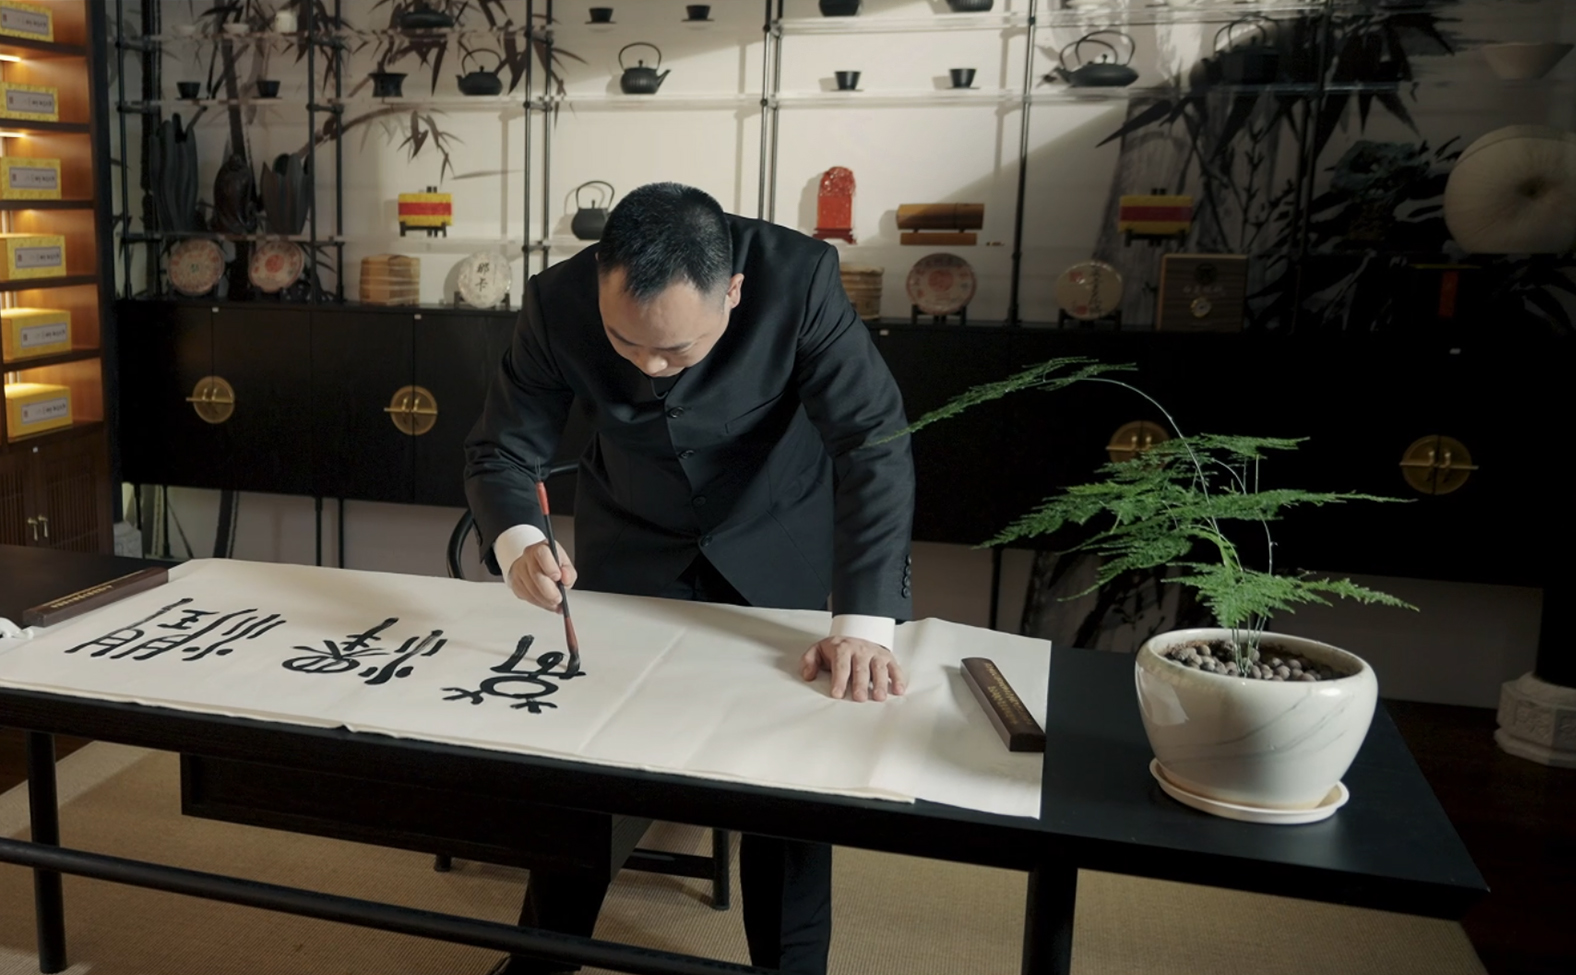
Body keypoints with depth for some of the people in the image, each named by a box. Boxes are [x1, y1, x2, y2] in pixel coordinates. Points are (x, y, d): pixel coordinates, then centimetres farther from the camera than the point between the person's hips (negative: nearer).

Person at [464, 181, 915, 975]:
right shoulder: (558, 301, -26)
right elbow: (501, 452, -17)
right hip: (630, 543, 2)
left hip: (776, 544, -1)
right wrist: (518, 544, -40)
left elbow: (873, 443, -31)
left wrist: (863, 622, -41)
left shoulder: (799, 277, -31)